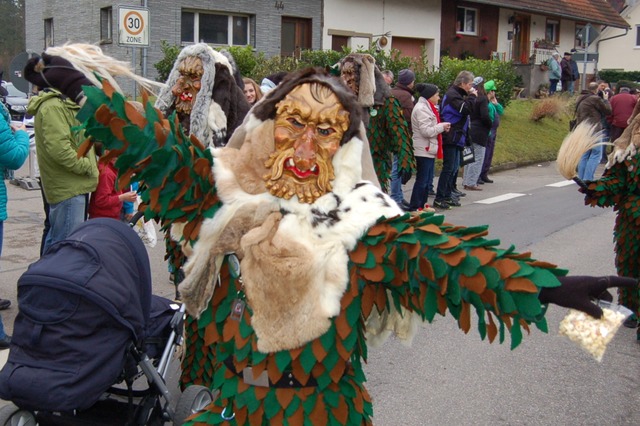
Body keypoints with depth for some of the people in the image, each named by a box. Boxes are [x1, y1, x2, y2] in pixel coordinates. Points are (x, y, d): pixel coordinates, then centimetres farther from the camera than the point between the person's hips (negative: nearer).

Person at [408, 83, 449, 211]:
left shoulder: (427, 107, 18)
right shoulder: (421, 109, -16)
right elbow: (426, 131, -22)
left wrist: (441, 127, 4)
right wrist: (442, 126, -11)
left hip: (429, 149, 10)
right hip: (423, 150, -10)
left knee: (428, 179, 14)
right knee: (422, 180, -6)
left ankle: (422, 204, 23)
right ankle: (414, 207, -1)